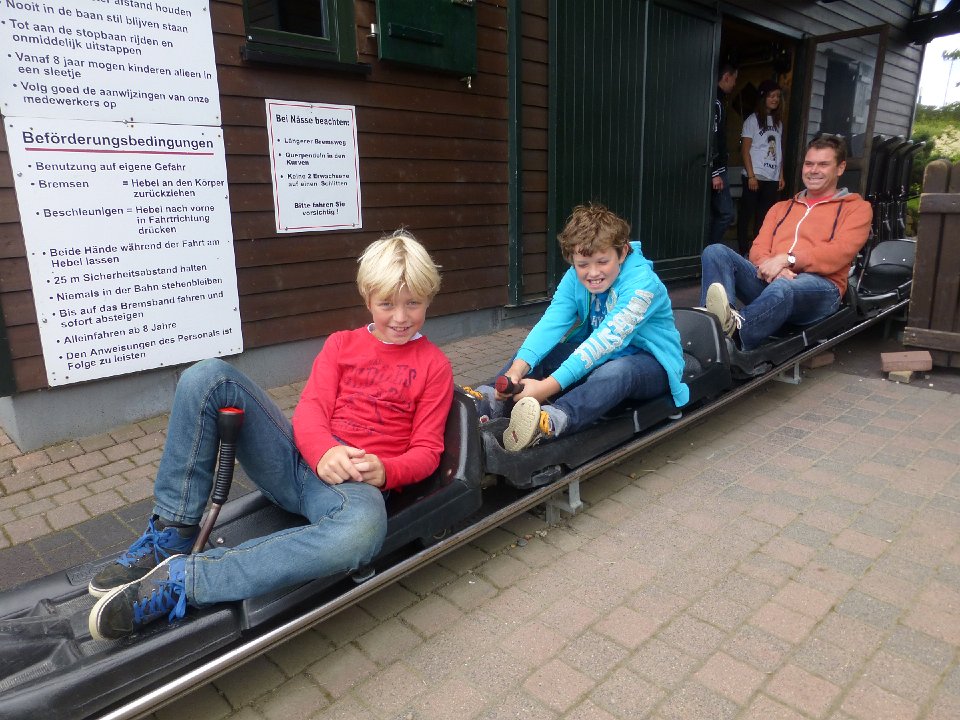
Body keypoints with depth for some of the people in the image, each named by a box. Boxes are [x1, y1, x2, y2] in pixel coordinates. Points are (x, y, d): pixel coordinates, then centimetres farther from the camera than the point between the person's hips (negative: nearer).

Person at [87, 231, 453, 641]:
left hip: (356, 481, -3)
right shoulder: (341, 344, 18)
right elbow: (310, 408, 4)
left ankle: (181, 580, -34)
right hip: (298, 456, 4)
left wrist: (383, 470, -19)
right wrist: (323, 451, -20)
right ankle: (170, 537, -14)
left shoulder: (434, 366, 10)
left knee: (362, 529, -43)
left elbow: (426, 451, 4)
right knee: (208, 377, -16)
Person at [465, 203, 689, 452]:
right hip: (597, 357, 6)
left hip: (652, 363, -6)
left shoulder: (642, 282, -26)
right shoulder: (575, 278, -9)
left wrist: (548, 386, -44)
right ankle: (488, 402, -34)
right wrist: (517, 369, -42)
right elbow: (551, 322, -23)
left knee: (616, 371, -40)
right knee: (536, 352, -12)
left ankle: (550, 423, -61)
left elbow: (606, 339, -36)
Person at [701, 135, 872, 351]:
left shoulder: (856, 208, 17)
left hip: (818, 286, -4)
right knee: (716, 252, -23)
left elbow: (839, 253, -3)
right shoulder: (781, 208, 31)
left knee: (782, 288, -41)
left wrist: (787, 259, -16)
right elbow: (758, 249, 15)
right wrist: (772, 267, -10)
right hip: (768, 280, 4)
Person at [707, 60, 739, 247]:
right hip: (715, 169, -10)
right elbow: (711, 139, -19)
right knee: (726, 213, -8)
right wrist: (715, 173, -20)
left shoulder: (717, 101, 17)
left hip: (715, 169, 10)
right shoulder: (716, 102, -12)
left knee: (712, 215, 10)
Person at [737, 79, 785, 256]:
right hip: (755, 176, -5)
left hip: (772, 178, 5)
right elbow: (745, 150, -6)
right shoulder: (752, 120, -1)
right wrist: (751, 175, -12)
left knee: (764, 215, 5)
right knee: (747, 213, -2)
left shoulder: (778, 121, 15)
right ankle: (744, 251, 4)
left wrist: (781, 175, 8)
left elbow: (778, 151, 15)